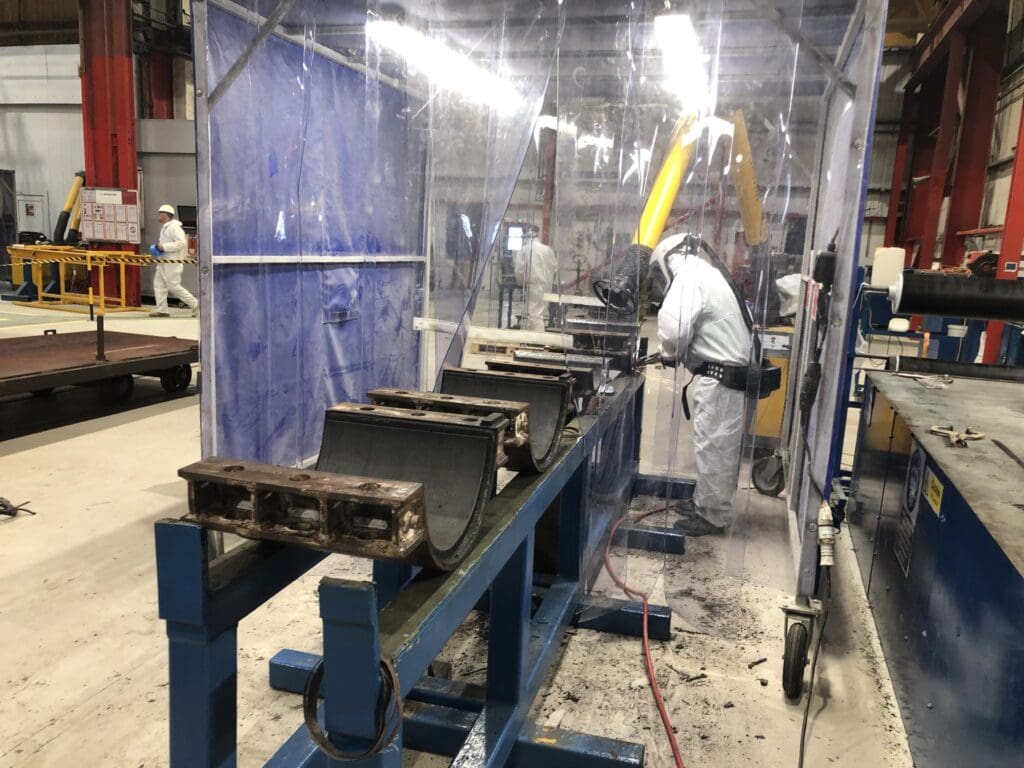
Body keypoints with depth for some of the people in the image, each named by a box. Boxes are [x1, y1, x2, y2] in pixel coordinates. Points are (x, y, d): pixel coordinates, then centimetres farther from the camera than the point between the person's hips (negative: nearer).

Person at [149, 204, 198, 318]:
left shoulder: (174, 227, -14)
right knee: (158, 284, 5)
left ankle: (195, 304, 2)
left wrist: (164, 247, -23)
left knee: (173, 286, -8)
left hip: (173, 262, -10)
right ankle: (161, 310, 7)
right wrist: (159, 247, 10)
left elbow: (182, 243, -24)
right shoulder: (165, 227, 18)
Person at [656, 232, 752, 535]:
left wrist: (669, 354, -6)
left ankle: (714, 516, 8)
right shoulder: (706, 273, 19)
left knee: (712, 448, -2)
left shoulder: (688, 277, -13)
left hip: (719, 377, -10)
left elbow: (673, 329, -25)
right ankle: (705, 504, 28)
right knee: (717, 446, 17)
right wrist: (678, 353, 8)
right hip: (730, 371, 10)